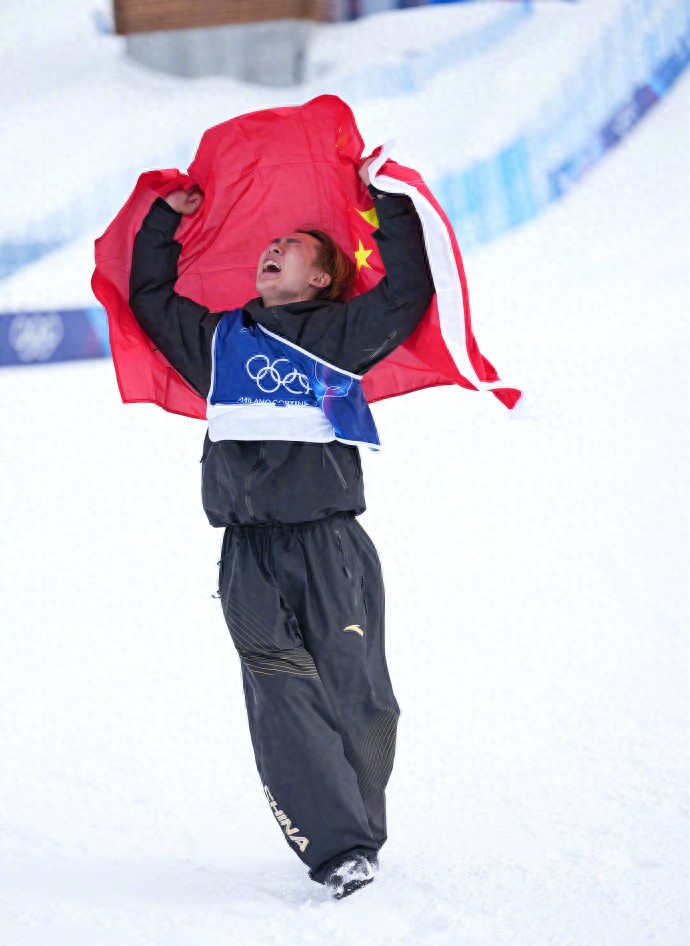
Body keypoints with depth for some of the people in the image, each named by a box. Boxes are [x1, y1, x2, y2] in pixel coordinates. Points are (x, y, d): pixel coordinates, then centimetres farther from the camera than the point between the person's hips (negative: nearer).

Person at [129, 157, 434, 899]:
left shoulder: (342, 334, 12)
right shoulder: (219, 340, 23)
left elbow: (407, 294, 1)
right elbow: (150, 298, 32)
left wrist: (389, 203, 3)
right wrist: (166, 219, 27)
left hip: (332, 544, -2)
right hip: (250, 554, 2)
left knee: (351, 693, -6)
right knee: (284, 701, -11)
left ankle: (360, 834, 8)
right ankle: (335, 848, -14)